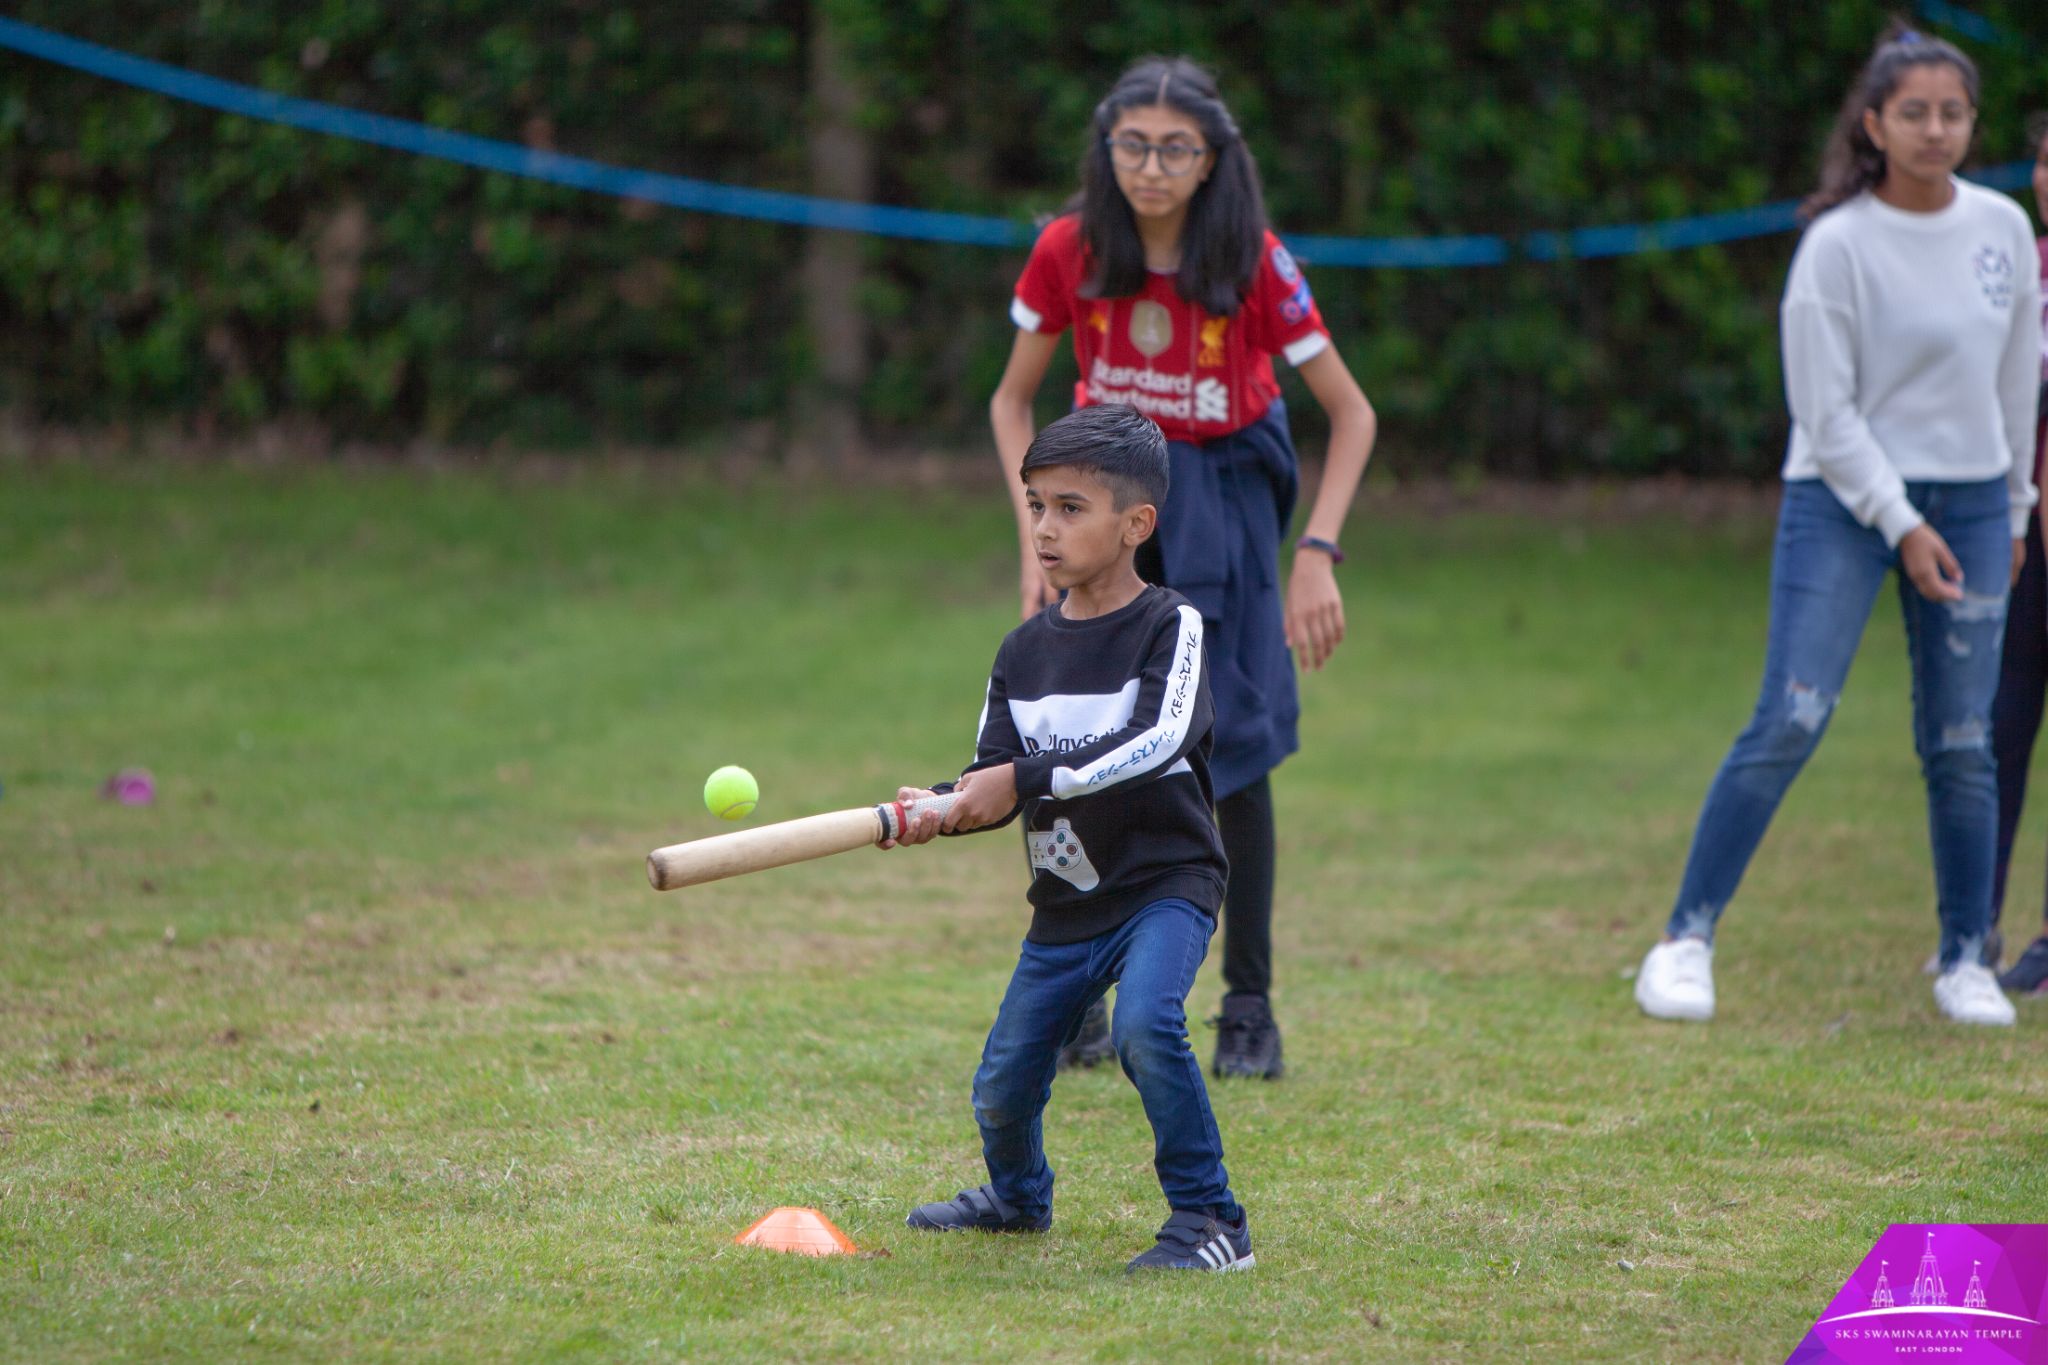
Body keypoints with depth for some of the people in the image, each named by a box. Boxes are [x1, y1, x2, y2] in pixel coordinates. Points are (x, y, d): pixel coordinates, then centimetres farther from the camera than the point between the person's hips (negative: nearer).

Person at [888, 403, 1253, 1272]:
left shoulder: (1170, 628, -10)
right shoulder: (1024, 652, 6)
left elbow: (1162, 740, -27)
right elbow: (996, 777, 3)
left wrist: (1027, 778, -31)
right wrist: (943, 808, -21)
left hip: (1165, 882, -6)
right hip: (1066, 901, 6)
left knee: (1145, 1026, -32)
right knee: (1002, 1089, 8)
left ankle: (1210, 1221, -18)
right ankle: (1018, 1198, 42)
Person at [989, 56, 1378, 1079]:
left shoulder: (1254, 264, -20)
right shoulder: (1069, 251, -15)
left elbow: (1351, 414, -10)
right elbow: (1013, 399, 0)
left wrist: (1319, 553, -19)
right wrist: (1036, 540, -10)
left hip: (1225, 488, -2)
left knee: (1232, 744, -8)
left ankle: (1248, 1006, 1)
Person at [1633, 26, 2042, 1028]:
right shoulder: (1838, 245, -11)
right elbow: (1826, 413, -11)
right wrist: (1902, 524, -14)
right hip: (1844, 502, -4)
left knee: (1963, 741, 4)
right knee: (1788, 721, -11)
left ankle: (1965, 961, 14)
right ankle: (1688, 937, -4)